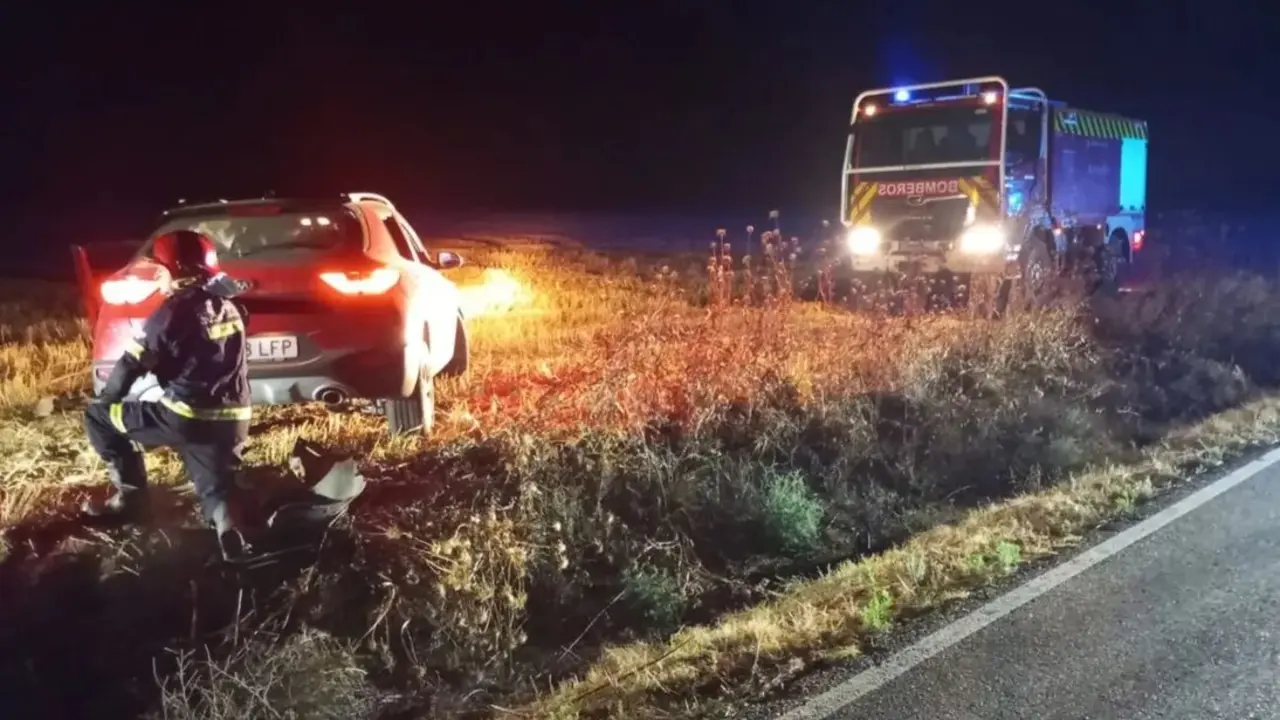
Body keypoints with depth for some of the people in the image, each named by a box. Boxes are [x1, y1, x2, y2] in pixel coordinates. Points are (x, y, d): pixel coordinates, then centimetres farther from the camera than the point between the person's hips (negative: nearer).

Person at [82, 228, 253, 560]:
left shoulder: (176, 311, -10)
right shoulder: (227, 306, 11)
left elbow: (133, 363, -3)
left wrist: (105, 400, 13)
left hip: (186, 418, -7)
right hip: (233, 421, 7)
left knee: (99, 417, 12)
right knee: (215, 493, 21)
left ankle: (131, 498, 14)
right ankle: (227, 521, -13)